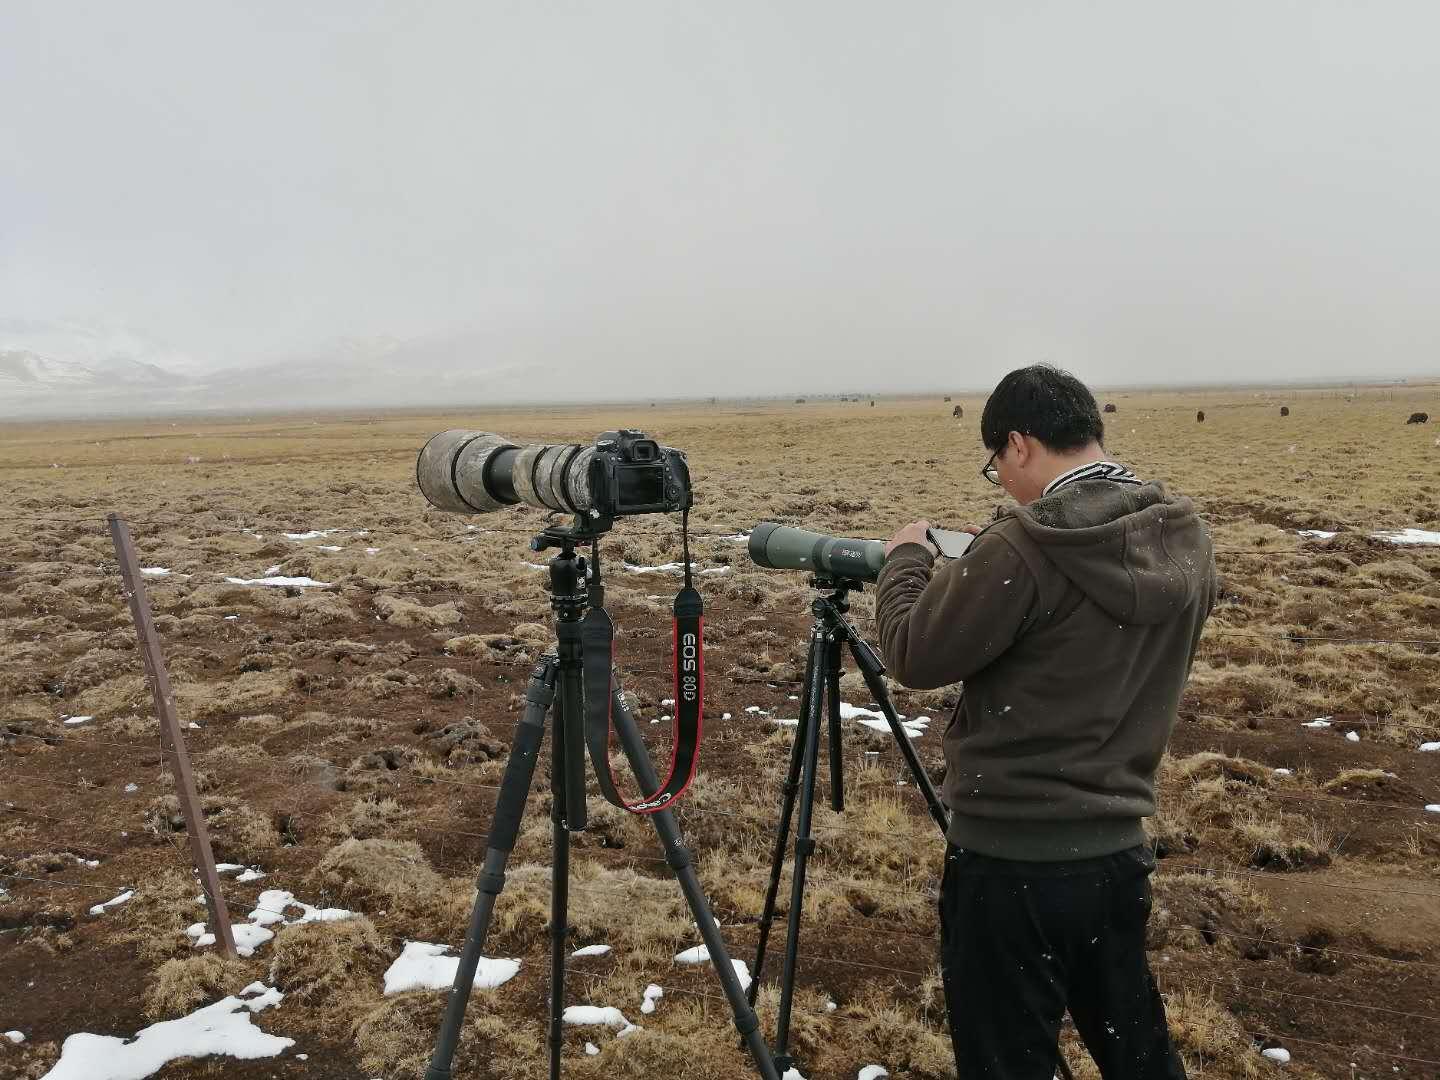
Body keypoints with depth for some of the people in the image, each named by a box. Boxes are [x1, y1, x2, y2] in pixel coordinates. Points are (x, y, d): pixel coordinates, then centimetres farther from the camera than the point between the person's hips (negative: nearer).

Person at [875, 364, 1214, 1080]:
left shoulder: (1023, 548, -22)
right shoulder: (1188, 542, 1)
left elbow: (913, 656, -12)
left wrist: (906, 560, 4)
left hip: (1013, 860, -6)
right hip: (1119, 850, 7)